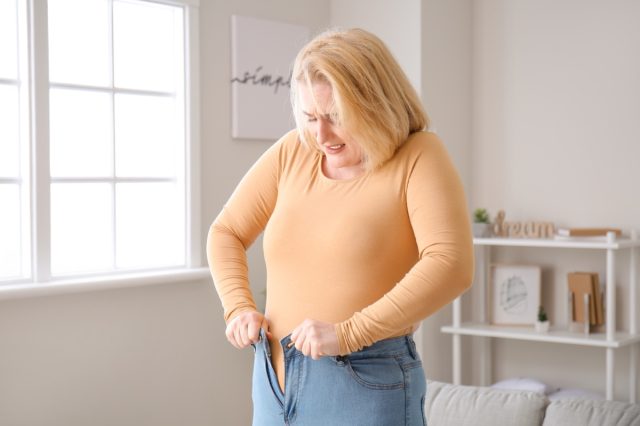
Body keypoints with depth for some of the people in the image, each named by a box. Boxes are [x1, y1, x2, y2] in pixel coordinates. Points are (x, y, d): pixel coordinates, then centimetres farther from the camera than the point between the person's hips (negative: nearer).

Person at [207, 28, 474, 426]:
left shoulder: (418, 156, -9)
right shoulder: (292, 152, 6)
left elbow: (451, 266, -23)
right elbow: (226, 232, 16)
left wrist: (349, 333, -26)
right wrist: (238, 306, -1)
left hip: (366, 387, -5)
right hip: (275, 381, 5)